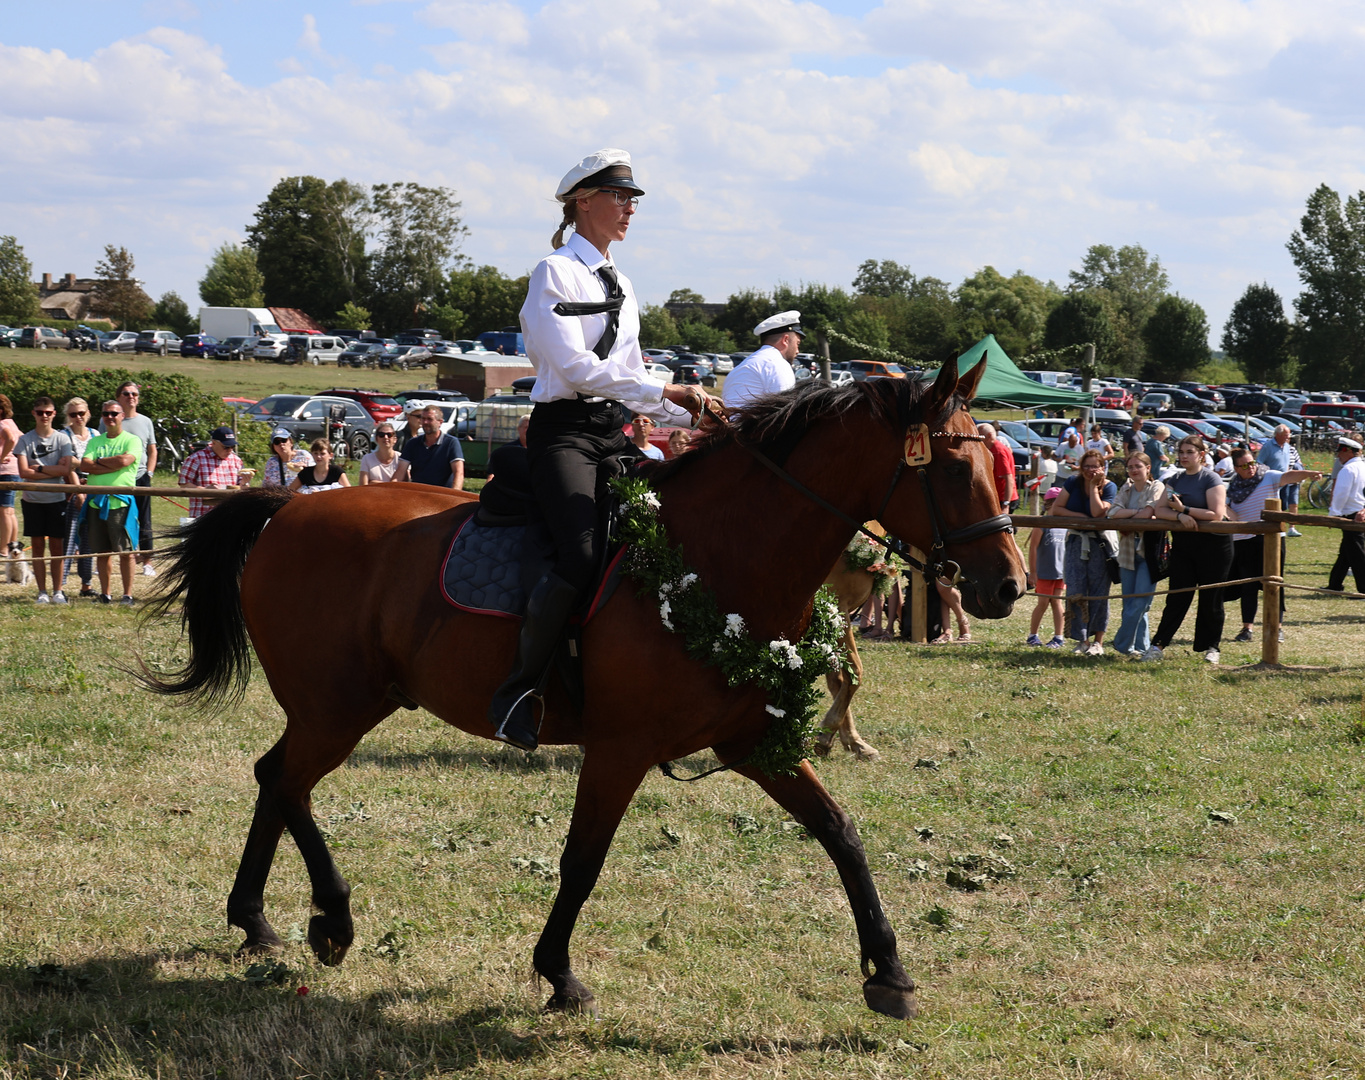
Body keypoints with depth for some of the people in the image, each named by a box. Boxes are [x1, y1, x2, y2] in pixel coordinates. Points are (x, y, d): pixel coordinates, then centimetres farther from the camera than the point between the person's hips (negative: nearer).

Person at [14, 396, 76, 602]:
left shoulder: (62, 439, 0)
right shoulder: (25, 440, 1)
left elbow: (66, 470, -9)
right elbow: (23, 472, -9)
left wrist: (39, 469, -11)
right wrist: (53, 472, -12)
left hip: (57, 499, 0)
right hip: (32, 500, 0)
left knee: (57, 546, 3)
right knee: (38, 545, 4)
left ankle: (58, 591, 10)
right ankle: (42, 592, 9)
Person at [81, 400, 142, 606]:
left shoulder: (132, 440, 2)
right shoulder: (95, 442, 15)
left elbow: (124, 460, -16)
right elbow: (84, 465, 0)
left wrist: (99, 461, -3)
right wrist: (112, 465, -9)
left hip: (121, 502, -4)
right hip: (96, 501, 4)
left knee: (125, 551, -3)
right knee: (101, 552, 8)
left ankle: (128, 595, 2)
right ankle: (105, 594, 16)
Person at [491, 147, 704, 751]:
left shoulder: (620, 286, 21)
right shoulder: (555, 272, -3)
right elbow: (574, 365, -15)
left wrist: (691, 415, 9)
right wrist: (662, 391, -17)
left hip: (615, 433, 8)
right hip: (565, 431, -8)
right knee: (582, 554, -28)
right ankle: (517, 692, -17)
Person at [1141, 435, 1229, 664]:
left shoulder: (1211, 479, -8)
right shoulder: (1175, 480, 10)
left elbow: (1216, 514, -18)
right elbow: (1160, 510, 3)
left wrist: (1185, 509, -15)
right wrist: (1180, 516, -18)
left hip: (1212, 544, -5)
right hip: (1182, 543, 5)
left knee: (1210, 599, 2)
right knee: (1177, 597, 4)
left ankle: (1210, 647, 13)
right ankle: (1158, 645, 3)